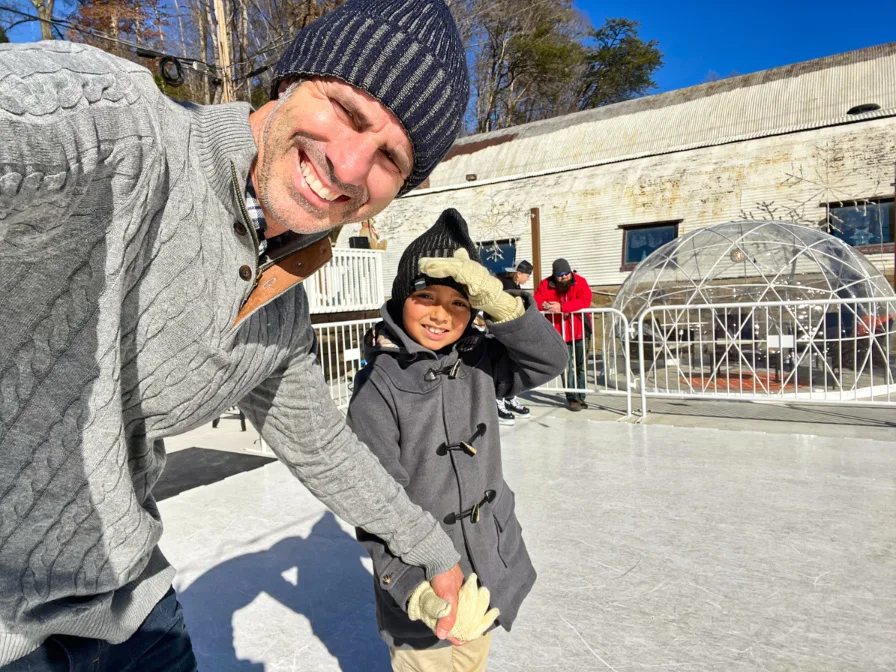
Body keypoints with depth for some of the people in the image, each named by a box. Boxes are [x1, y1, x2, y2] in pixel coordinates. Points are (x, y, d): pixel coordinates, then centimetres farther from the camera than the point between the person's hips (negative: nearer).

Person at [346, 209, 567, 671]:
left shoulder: (476, 360, -3)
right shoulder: (377, 387, -20)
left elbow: (549, 362, -13)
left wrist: (498, 301, -28)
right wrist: (418, 591, -32)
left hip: (489, 562, 5)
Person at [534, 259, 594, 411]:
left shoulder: (580, 281, -6)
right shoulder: (546, 285, -3)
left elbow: (585, 300, -20)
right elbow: (536, 302, -8)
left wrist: (562, 307, -27)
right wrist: (549, 306, -28)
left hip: (580, 331, 1)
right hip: (560, 333, -1)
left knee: (580, 366, 12)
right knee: (569, 367, -6)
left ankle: (580, 396, 25)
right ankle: (572, 398, 5)